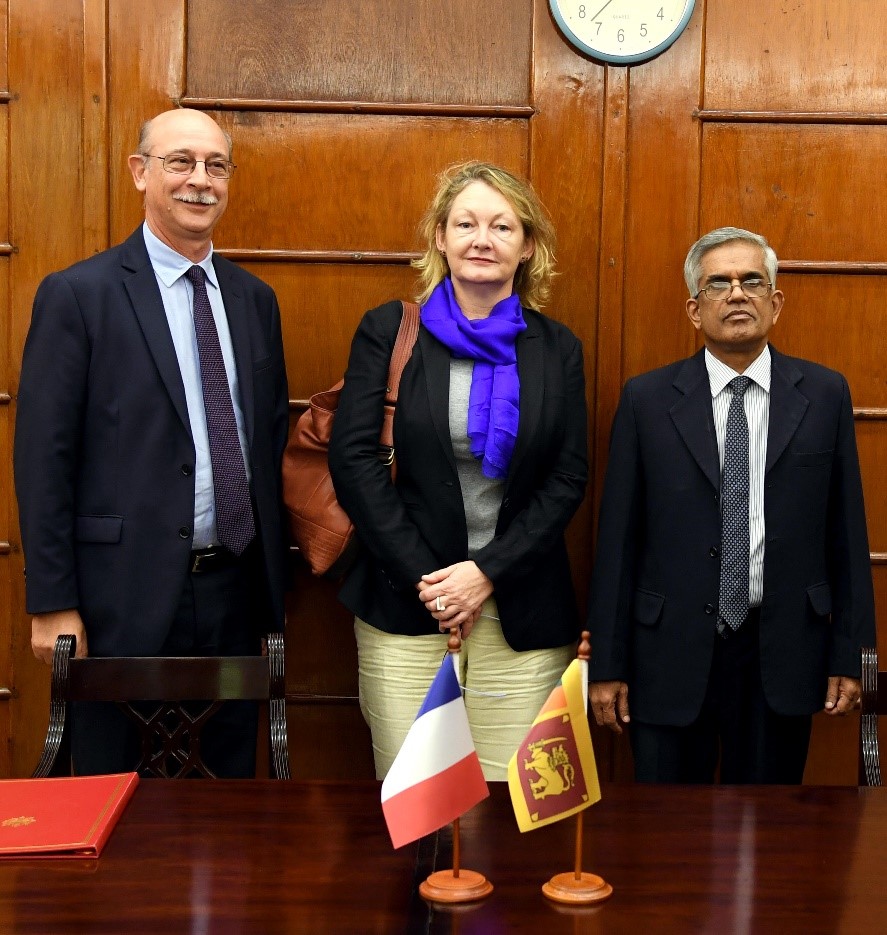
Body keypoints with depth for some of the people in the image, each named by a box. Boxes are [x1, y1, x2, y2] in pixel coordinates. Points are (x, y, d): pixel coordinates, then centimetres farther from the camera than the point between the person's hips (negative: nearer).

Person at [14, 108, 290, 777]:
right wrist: (52, 604, -11)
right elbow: (43, 456, -9)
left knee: (231, 779, 17)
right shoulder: (77, 295, -6)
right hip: (126, 597, -4)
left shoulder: (255, 301, 9)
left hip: (235, 594, 5)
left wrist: (274, 581, 11)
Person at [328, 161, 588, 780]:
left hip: (522, 612, 1)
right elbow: (353, 458, -5)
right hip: (405, 604, -1)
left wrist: (486, 571, -10)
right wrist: (422, 577, -11)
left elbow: (568, 478, 2)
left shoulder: (557, 349, 6)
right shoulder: (388, 331, 1)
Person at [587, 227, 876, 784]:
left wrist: (848, 656, 3)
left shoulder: (825, 395, 2)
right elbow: (618, 537, -2)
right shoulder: (647, 400, -2)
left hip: (781, 657, 1)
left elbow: (846, 529, 4)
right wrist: (607, 664, -2)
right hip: (672, 656, -1)